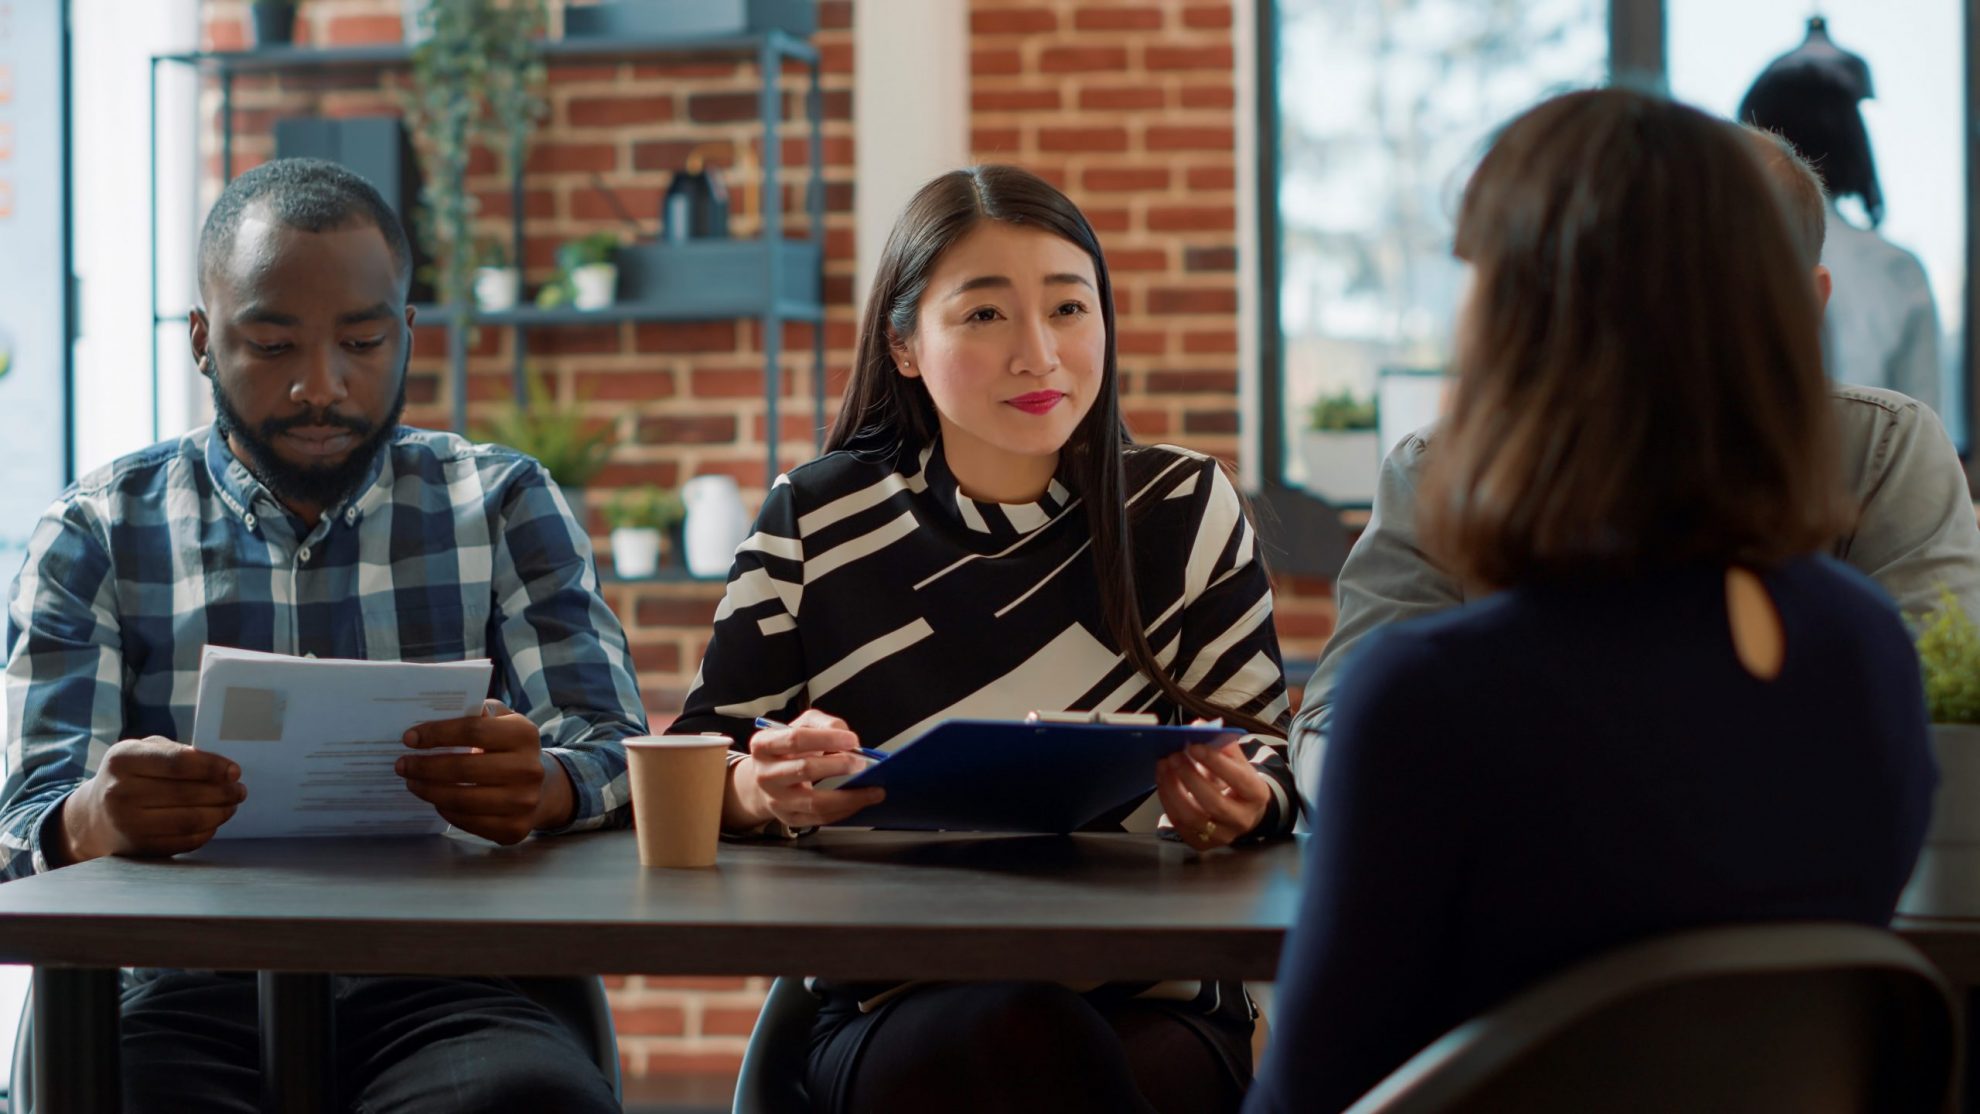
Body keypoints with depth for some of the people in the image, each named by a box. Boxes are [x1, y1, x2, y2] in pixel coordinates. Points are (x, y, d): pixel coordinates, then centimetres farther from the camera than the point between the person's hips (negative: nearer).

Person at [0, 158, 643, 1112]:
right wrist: (95, 822, -23)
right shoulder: (95, 533, 12)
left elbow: (622, 764, 5)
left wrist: (544, 784, -22)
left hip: (437, 991, 1)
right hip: (187, 991, 0)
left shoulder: (504, 505, 15)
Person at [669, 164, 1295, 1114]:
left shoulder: (1185, 508, 5)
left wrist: (1241, 805, -15)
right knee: (1020, 1036, -35)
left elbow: (1268, 760, 10)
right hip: (897, 1017, -1)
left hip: (1155, 1006, 1)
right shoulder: (814, 524, 3)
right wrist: (767, 790, -19)